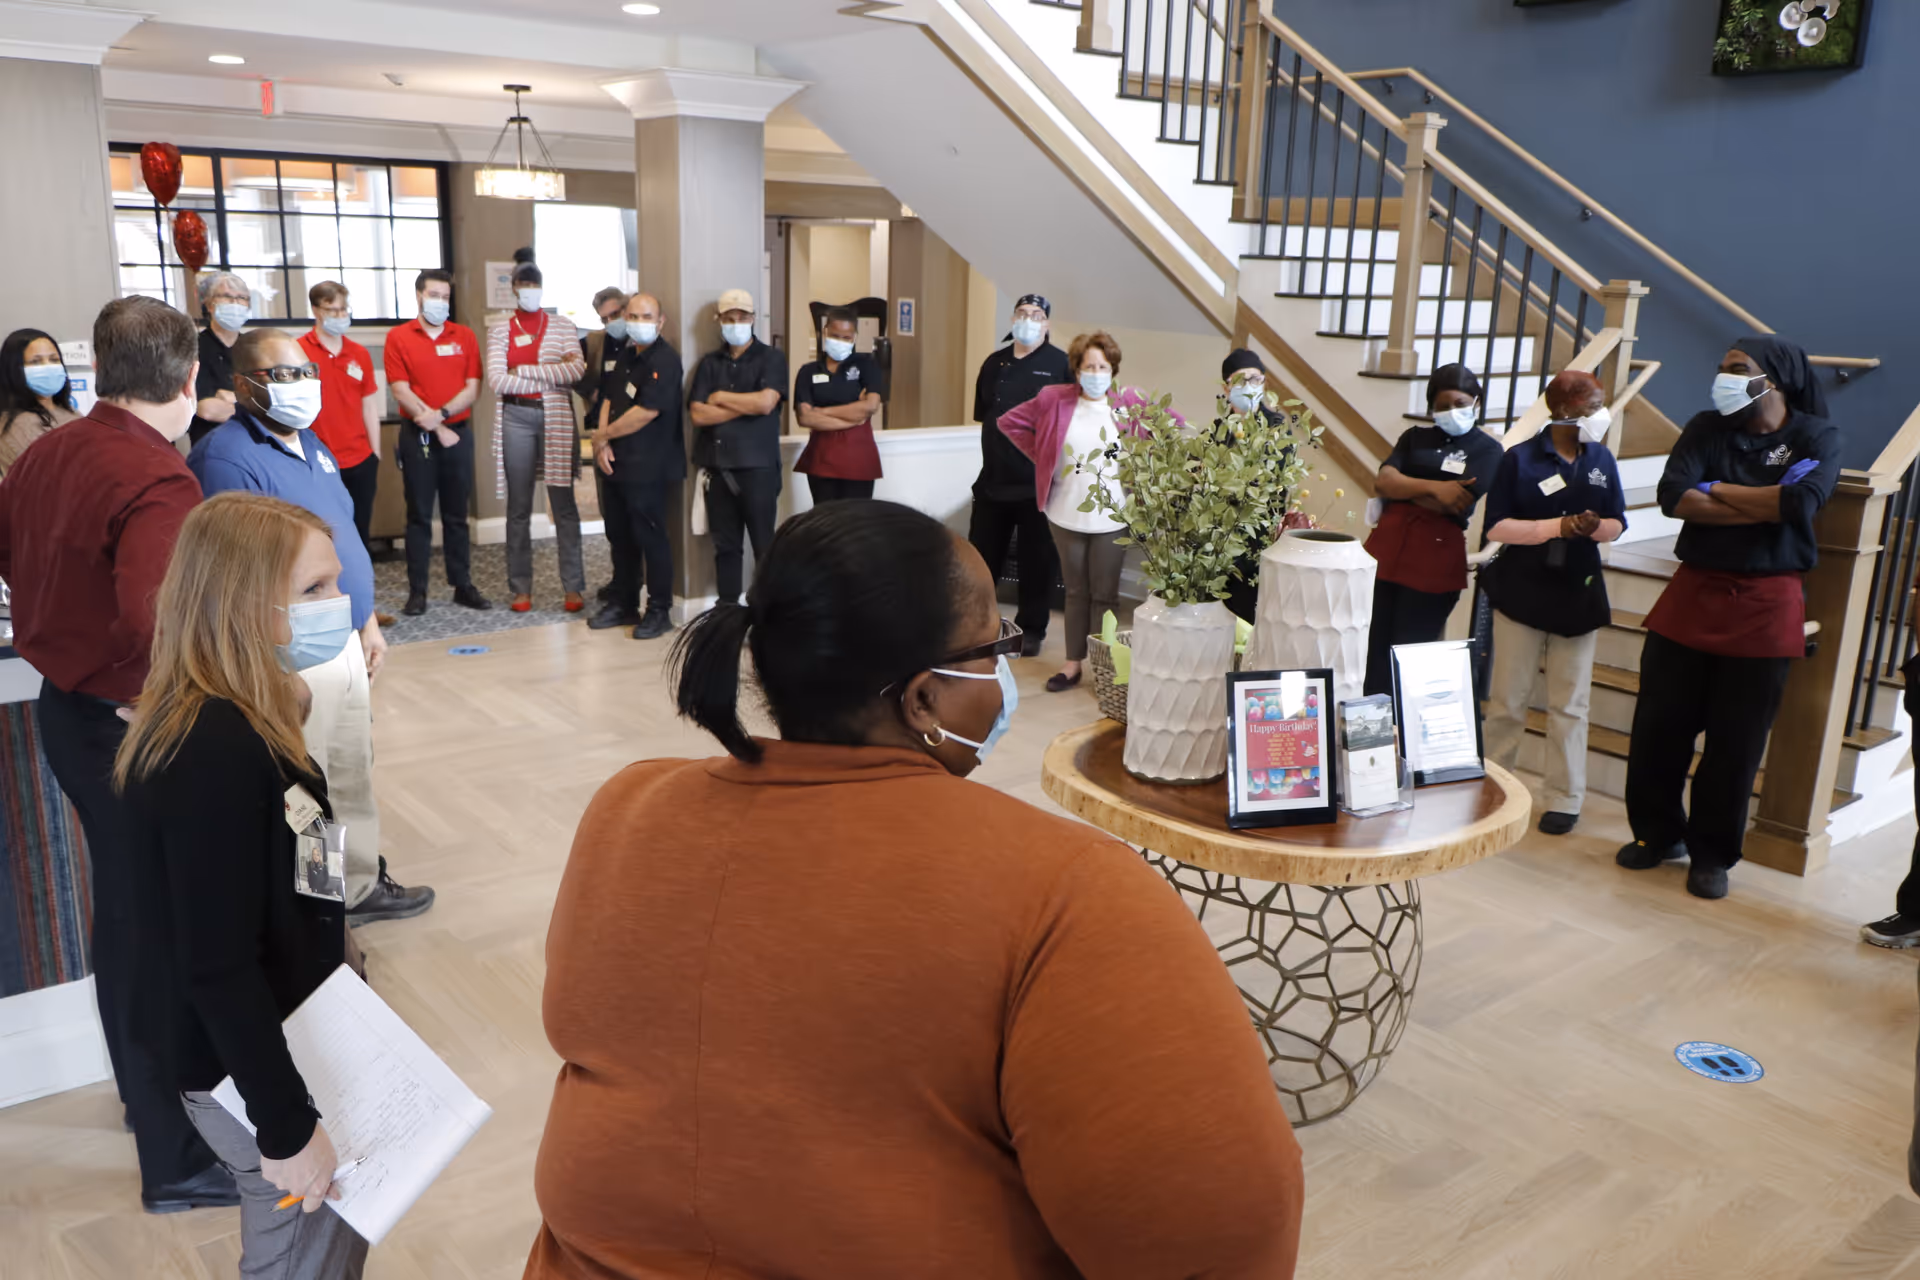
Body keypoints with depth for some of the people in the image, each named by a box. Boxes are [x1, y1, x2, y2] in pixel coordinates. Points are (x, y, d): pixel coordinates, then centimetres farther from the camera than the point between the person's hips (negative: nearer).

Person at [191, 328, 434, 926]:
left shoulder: (312, 444, 10)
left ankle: (360, 886, 37)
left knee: (353, 778, 21)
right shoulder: (227, 458, -20)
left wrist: (368, 623, 18)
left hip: (345, 645, 9)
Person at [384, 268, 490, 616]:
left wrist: (441, 414, -14)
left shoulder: (465, 337, 7)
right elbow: (401, 392, -6)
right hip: (417, 436, -2)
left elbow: (472, 389, 0)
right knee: (419, 516, 2)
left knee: (457, 515, 8)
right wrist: (437, 428, -12)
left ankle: (463, 585, 14)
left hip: (459, 433, 2)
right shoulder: (398, 338, 0)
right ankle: (417, 591, 6)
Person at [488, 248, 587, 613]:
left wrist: (524, 370, -8)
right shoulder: (500, 331, 7)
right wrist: (552, 375, -8)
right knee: (519, 507, 5)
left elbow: (576, 370, -8)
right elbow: (497, 380, -7)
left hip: (556, 418, -1)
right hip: (516, 418, 1)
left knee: (563, 504, -1)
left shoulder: (562, 326, 6)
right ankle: (521, 588, 11)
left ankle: (573, 587, 4)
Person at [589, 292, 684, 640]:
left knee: (650, 536, -1)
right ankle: (622, 602, 28)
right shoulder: (627, 355, 14)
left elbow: (645, 412, -21)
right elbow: (609, 399, 13)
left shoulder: (664, 360, -14)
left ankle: (659, 611, 9)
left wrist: (603, 435, -10)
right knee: (620, 534, 16)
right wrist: (603, 444, -4)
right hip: (617, 464, 9)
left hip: (649, 467, -9)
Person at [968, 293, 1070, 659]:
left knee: (1037, 561, 6)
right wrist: (999, 444, 10)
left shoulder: (1060, 365, -6)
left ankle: (1032, 629, 19)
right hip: (993, 478, 5)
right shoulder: (994, 363, 10)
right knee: (980, 555, 12)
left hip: (1038, 482, -4)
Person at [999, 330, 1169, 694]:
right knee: (1076, 592, 13)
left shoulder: (1129, 402, -4)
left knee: (1104, 594, 5)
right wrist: (1040, 455, 1)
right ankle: (1073, 663, 22)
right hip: (1066, 514, 1)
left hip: (1111, 517, -1)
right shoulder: (1054, 400, -2)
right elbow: (1010, 421, 7)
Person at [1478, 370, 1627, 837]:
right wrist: (1559, 526, -21)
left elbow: (1616, 524, 7)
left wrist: (1595, 527, -16)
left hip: (1579, 594, 3)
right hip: (1522, 592, -2)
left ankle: (1564, 800, 14)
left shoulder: (1602, 459, 3)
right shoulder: (1520, 458, -7)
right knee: (1508, 700, 6)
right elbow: (1496, 527, -11)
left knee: (1569, 705, 6)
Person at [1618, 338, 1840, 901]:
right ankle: (1659, 833, 26)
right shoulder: (1706, 429, 4)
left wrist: (1717, 490, -12)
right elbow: (1673, 496, -13)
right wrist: (1763, 506, -16)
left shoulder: (1817, 436, -1)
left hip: (1765, 608, -2)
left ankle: (1712, 855, 20)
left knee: (1737, 744, 4)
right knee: (1657, 729, 6)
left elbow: (1802, 503, -21)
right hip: (1691, 597, 2)